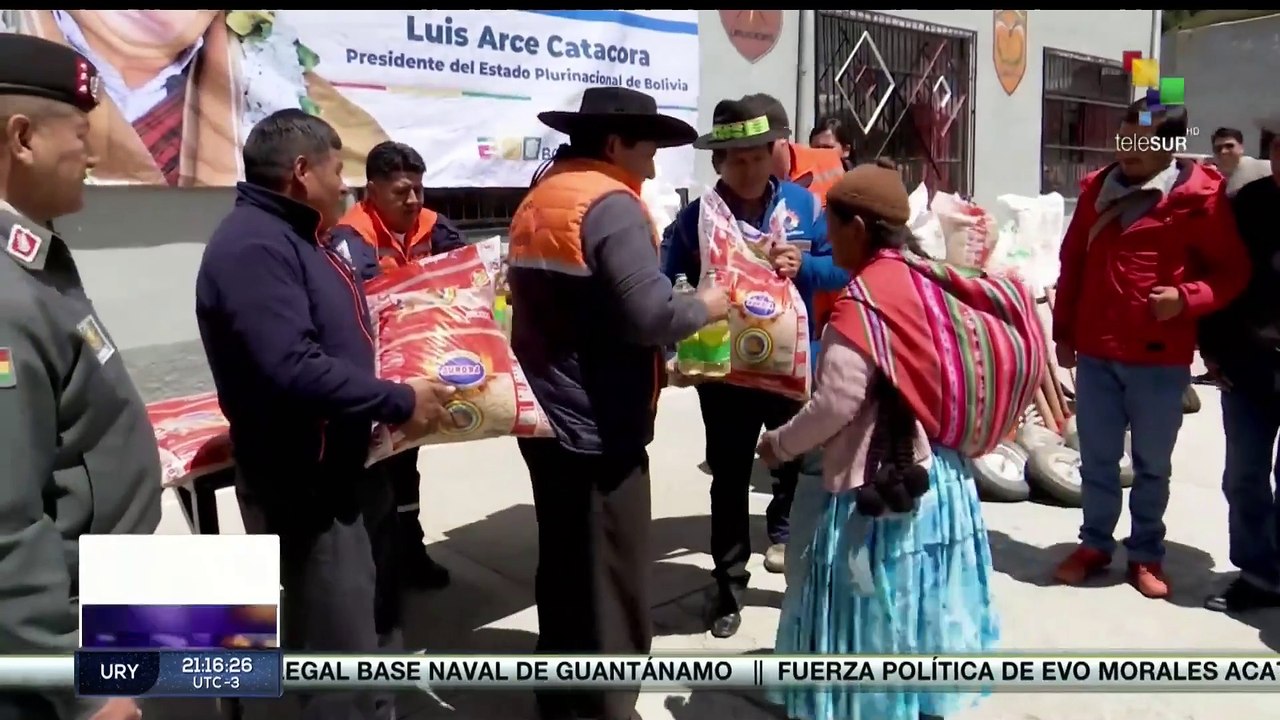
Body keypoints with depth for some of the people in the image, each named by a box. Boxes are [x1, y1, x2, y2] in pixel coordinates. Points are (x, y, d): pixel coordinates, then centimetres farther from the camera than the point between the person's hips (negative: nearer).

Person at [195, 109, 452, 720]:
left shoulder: (288, 237, 13)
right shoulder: (255, 245, -21)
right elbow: (293, 370, -31)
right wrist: (399, 401, -22)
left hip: (336, 471, 11)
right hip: (304, 483, -11)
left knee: (356, 633, 24)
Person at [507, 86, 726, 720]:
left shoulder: (538, 200, 10)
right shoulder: (611, 204, -16)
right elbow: (649, 316, -24)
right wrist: (705, 306, -5)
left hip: (549, 417, 9)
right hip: (597, 428, -9)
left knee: (563, 568, 19)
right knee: (610, 583, 3)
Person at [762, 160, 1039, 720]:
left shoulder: (863, 302, -18)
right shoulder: (933, 285, 5)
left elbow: (837, 403, -21)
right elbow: (941, 383, 9)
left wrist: (780, 444, -7)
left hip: (875, 486, -8)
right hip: (938, 475, 8)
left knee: (871, 606, 6)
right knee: (921, 600, 20)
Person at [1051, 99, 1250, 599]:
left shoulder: (1199, 195, -7)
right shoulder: (1097, 188, 6)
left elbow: (1233, 271, -3)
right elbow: (1072, 262, 12)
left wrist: (1186, 298, -21)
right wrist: (1063, 331, 12)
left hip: (1160, 357, -3)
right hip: (1095, 352, 3)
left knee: (1152, 464, 10)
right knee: (1096, 459, 12)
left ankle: (1146, 553, 26)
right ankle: (1095, 544, 26)